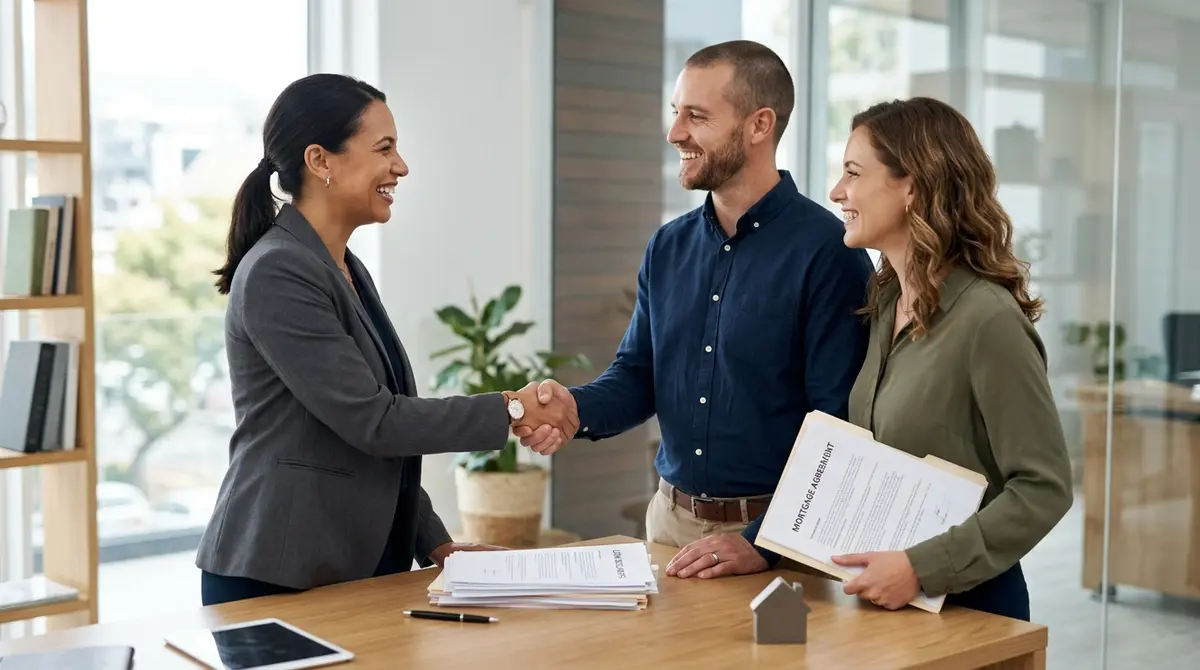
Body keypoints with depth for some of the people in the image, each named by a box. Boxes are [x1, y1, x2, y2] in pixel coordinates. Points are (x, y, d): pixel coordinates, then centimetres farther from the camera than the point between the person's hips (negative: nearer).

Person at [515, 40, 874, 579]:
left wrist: (764, 542, -22)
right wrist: (575, 408, -12)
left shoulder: (828, 252, -14)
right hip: (670, 517, 6)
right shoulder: (668, 248, 6)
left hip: (776, 537, -5)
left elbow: (838, 427, -17)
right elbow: (637, 375, 9)